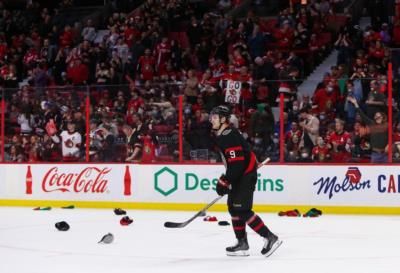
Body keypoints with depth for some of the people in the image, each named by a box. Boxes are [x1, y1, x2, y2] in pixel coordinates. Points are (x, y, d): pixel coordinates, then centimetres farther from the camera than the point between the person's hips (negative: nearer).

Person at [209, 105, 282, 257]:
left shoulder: (230, 136, -21)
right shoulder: (221, 135, 12)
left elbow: (236, 163, -27)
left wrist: (224, 181, -24)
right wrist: (226, 179, 22)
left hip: (247, 174, -11)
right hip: (240, 175, 11)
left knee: (242, 209, -14)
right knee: (233, 207, 12)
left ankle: (269, 238, -12)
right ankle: (242, 244, 18)